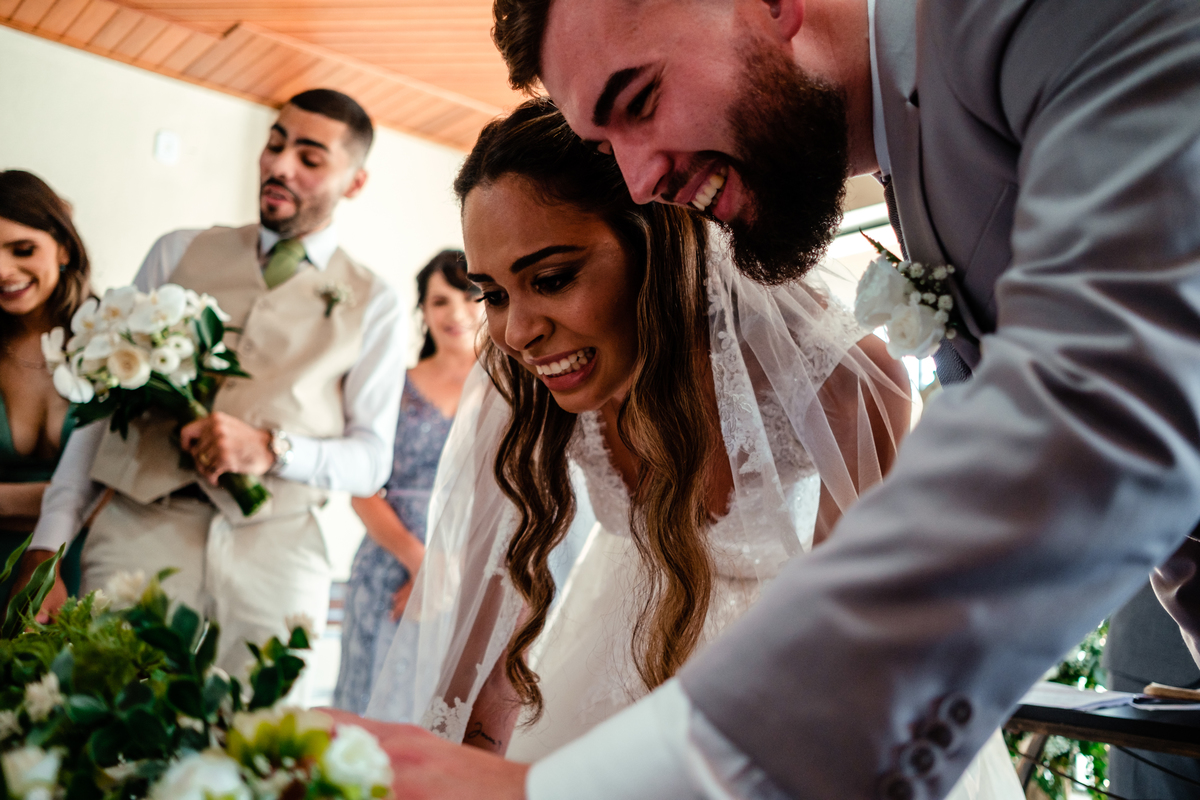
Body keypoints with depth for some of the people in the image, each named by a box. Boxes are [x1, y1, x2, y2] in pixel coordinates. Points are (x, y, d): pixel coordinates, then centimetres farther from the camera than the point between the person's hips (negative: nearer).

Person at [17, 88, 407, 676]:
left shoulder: (372, 304, 8)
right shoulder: (178, 253, 13)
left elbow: (373, 457, 5)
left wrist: (271, 448, -13)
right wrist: (48, 544, 3)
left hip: (275, 557, -1)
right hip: (138, 533, 1)